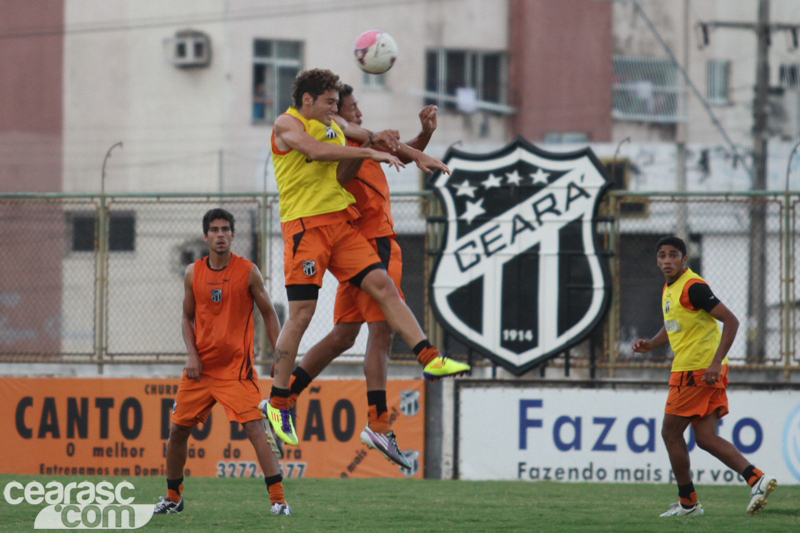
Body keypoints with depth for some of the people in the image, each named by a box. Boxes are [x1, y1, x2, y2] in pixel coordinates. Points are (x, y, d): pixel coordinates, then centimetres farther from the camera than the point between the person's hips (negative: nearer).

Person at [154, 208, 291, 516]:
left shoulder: (248, 272, -4)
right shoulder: (193, 273, 4)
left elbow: (268, 315, 3)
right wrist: (191, 353, -2)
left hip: (236, 369, -4)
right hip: (200, 367, 4)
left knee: (255, 428, -16)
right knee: (177, 429, 7)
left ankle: (278, 499, -17)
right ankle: (173, 498, 26)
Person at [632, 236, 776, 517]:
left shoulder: (692, 287, -16)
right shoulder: (668, 289, 14)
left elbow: (731, 321, -20)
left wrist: (716, 362, -26)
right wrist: (650, 344, 12)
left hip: (697, 371, -9)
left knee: (671, 433, 2)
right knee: (705, 437, 3)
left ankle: (687, 502, 11)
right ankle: (756, 478, -7)